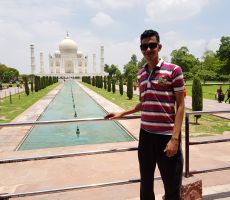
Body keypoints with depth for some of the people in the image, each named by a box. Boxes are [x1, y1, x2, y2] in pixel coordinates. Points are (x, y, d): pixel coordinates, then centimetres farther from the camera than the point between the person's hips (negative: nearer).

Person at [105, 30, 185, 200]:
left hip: (167, 136, -5)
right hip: (145, 135, 5)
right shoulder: (140, 74, 9)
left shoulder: (174, 70, -8)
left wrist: (175, 138, -16)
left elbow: (180, 105, -9)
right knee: (146, 185, 19)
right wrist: (121, 114, 23)